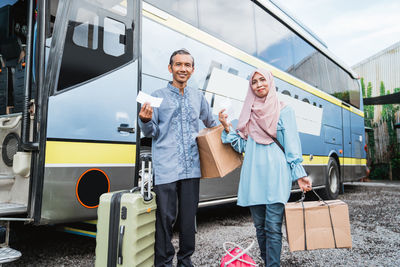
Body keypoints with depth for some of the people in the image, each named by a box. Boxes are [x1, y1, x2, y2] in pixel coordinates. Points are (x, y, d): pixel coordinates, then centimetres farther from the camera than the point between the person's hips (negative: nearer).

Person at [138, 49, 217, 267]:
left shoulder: (198, 97, 14)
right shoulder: (158, 97, 3)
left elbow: (210, 122, 30)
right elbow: (151, 133, 0)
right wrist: (146, 120, -19)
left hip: (191, 167, 4)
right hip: (166, 168, -3)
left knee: (189, 216, 11)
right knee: (165, 217, -1)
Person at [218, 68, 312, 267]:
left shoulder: (284, 111, 6)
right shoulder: (249, 113, 17)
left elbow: (292, 144, 2)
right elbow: (241, 145, 13)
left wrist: (299, 174, -5)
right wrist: (226, 127, 0)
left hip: (275, 175, -4)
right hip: (253, 175, 4)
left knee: (273, 227, -7)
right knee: (260, 226, 10)